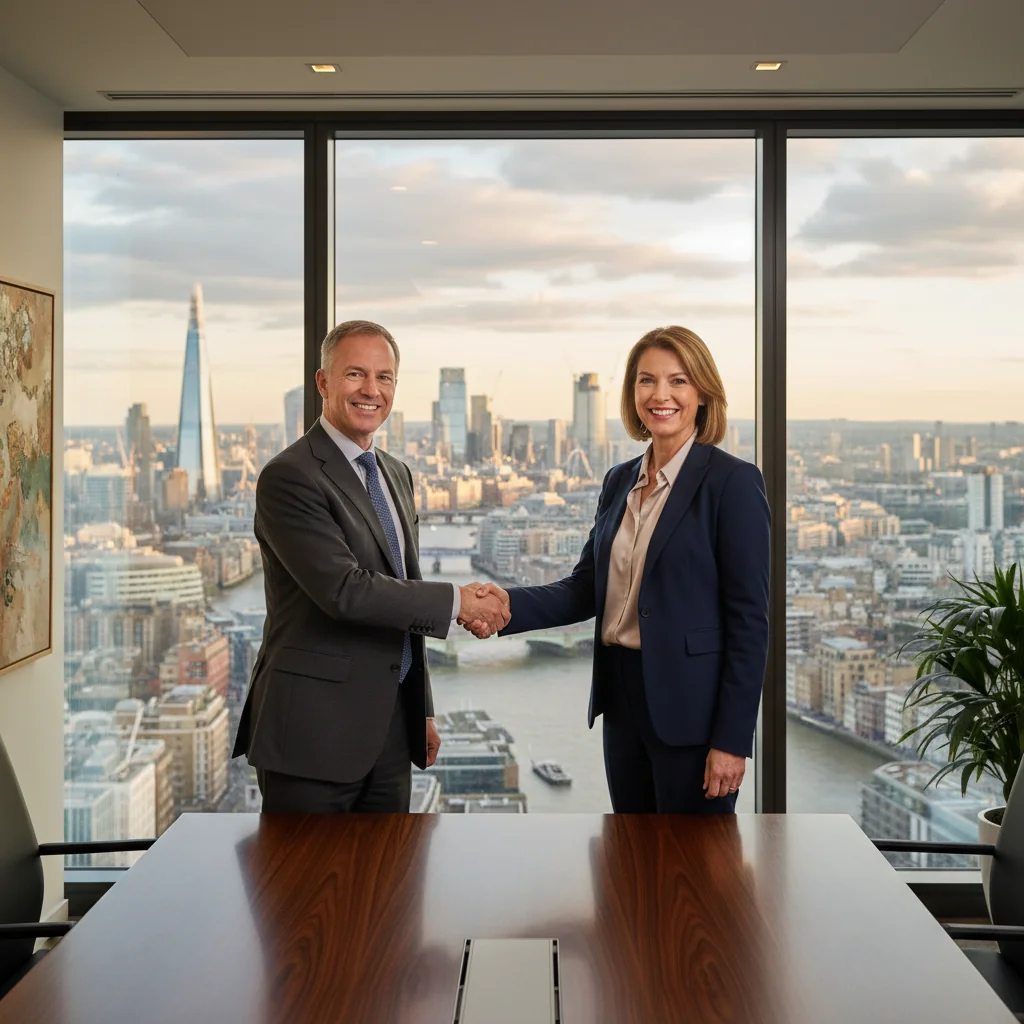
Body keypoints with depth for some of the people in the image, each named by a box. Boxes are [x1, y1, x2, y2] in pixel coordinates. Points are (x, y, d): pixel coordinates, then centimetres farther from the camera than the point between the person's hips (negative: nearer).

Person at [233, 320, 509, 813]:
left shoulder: (396, 474, 14)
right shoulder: (289, 477, -13)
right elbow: (343, 590, -22)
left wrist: (422, 710, 18)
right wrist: (456, 601, -16)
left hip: (392, 730, 8)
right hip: (315, 733, -8)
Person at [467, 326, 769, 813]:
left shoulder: (733, 481, -11)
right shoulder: (620, 481, 10)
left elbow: (749, 619, -13)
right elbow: (586, 588, 8)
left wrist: (732, 739, -15)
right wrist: (509, 605, -10)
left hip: (690, 706, -6)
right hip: (622, 699, 7)